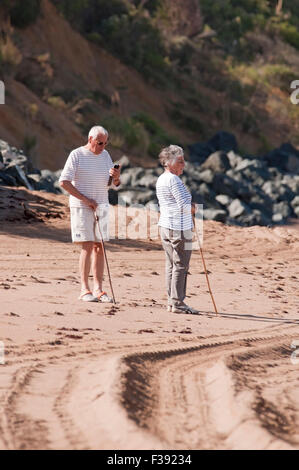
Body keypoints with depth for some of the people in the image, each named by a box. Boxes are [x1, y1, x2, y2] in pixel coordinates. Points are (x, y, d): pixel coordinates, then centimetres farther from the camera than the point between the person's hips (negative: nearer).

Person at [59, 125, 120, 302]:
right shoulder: (77, 155, -6)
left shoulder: (105, 155, 10)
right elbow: (64, 182, -12)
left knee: (99, 247, 3)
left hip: (101, 206, 5)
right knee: (87, 247, -9)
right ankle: (84, 289, -6)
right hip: (82, 207, -5)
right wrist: (86, 200, -14)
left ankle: (98, 289, 4)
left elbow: (115, 184, 13)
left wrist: (116, 177, -12)